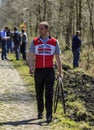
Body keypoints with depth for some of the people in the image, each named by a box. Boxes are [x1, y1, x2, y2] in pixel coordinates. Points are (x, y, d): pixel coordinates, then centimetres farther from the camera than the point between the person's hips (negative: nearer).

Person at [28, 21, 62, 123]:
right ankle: (40, 112, 25)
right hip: (38, 71, 1)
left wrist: (60, 72, 7)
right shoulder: (34, 42, 3)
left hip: (50, 70, -1)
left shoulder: (54, 42, 3)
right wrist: (30, 67, -16)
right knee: (39, 93, 10)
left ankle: (49, 115, -4)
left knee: (49, 94, -5)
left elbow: (58, 58, 9)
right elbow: (30, 56, 2)